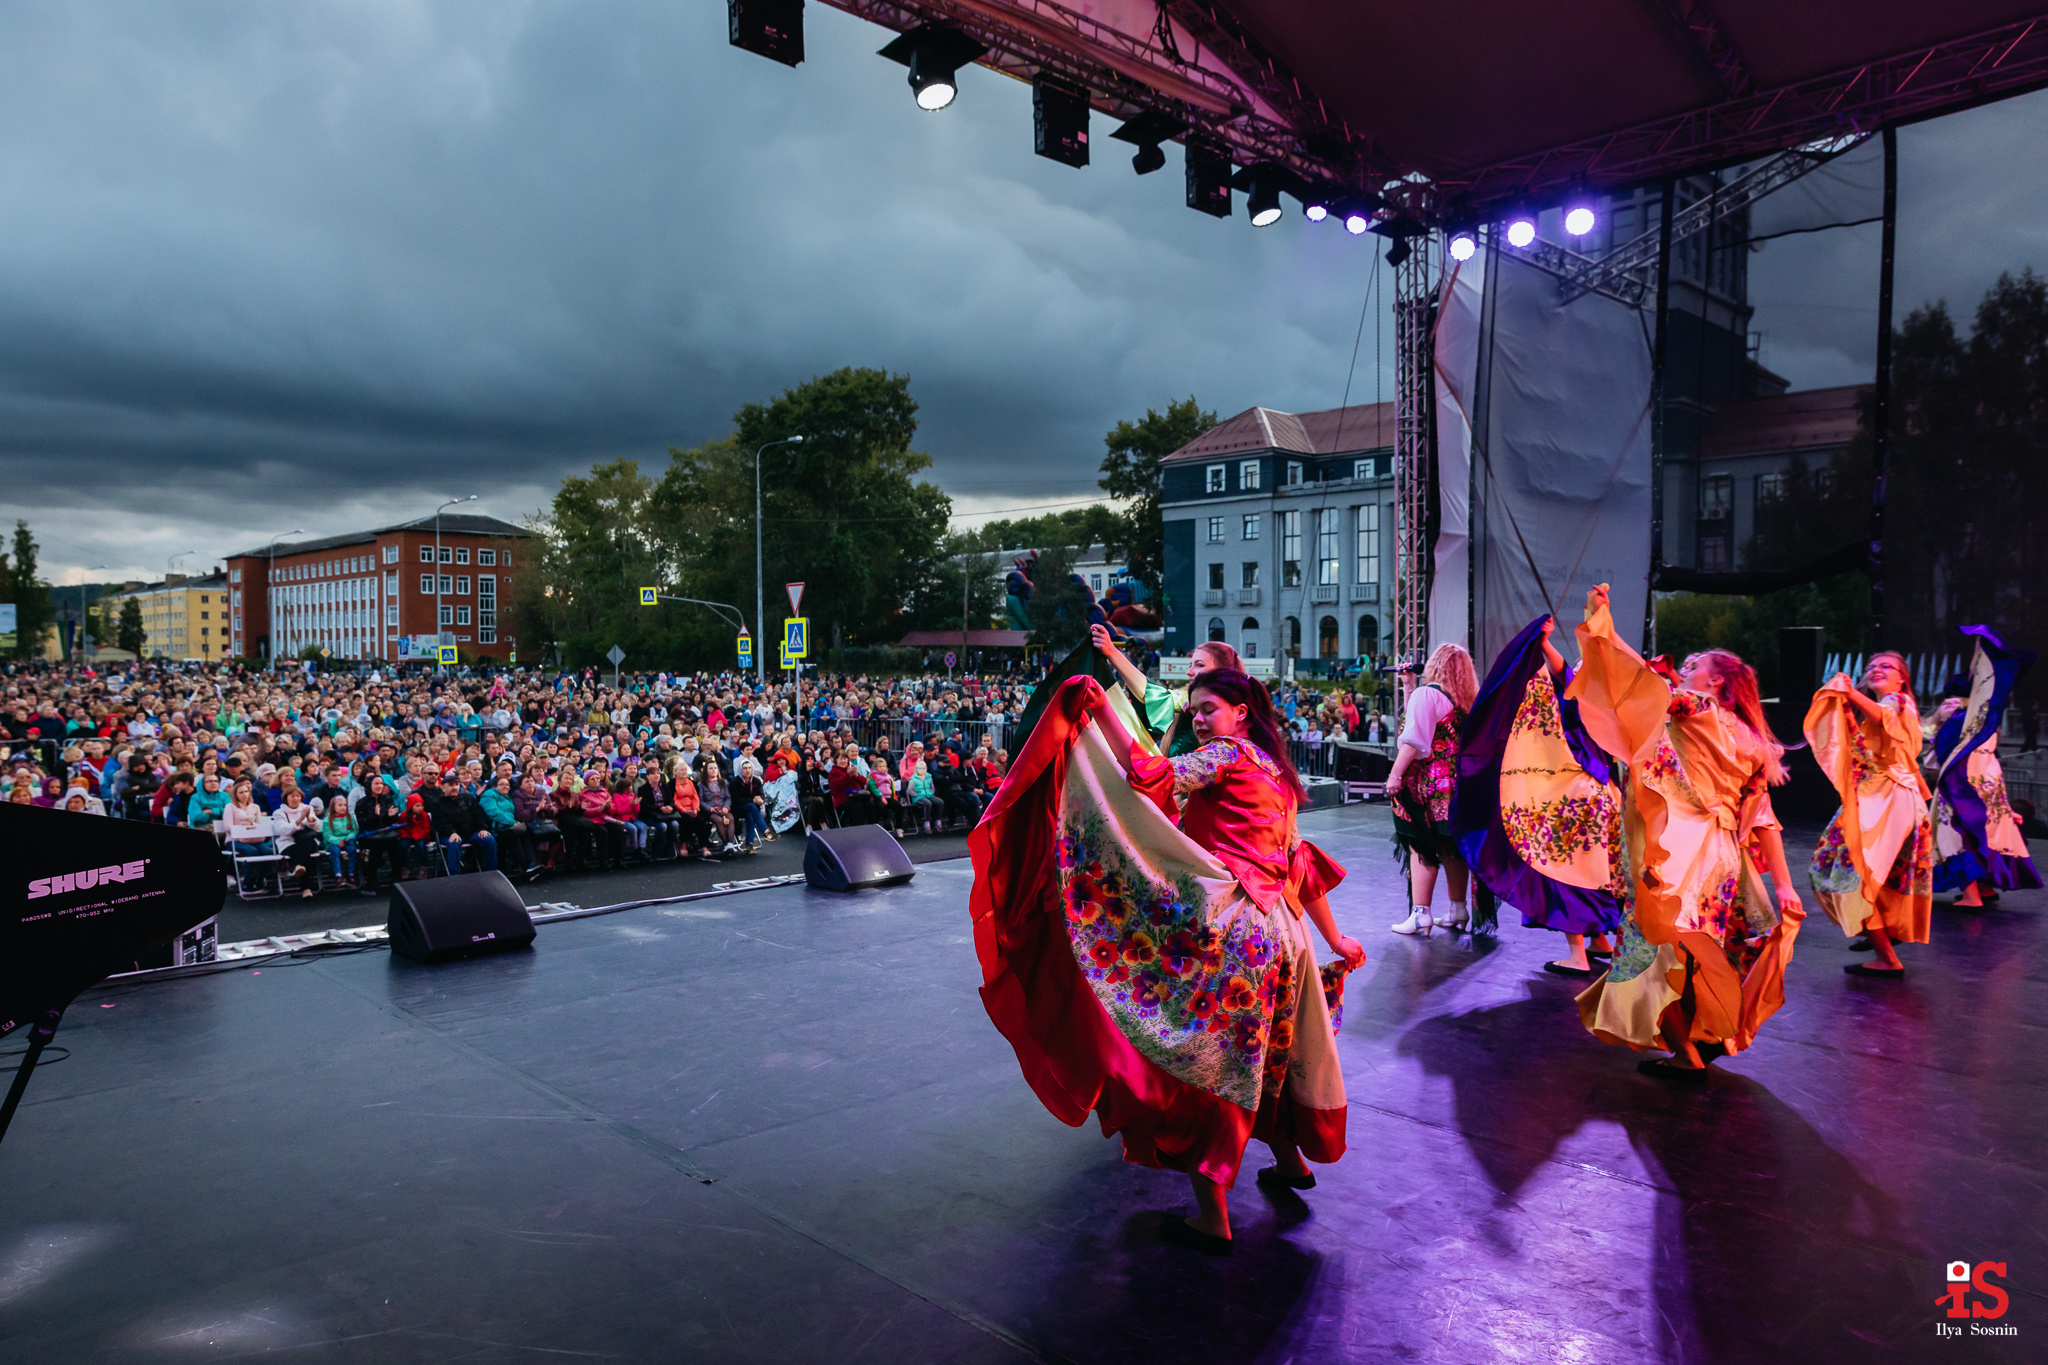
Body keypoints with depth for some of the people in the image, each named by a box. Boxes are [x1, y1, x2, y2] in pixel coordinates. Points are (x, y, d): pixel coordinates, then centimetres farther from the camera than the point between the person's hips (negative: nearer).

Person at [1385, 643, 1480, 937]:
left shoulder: (1425, 694, -10)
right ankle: (1458, 910, 21)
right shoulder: (1465, 700, 13)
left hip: (1428, 782, -8)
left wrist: (1395, 774, -19)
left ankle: (1420, 915, -7)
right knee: (1451, 847, 14)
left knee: (1421, 846, -6)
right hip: (1458, 782, 8)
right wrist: (1410, 688, 25)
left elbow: (1413, 741, -19)